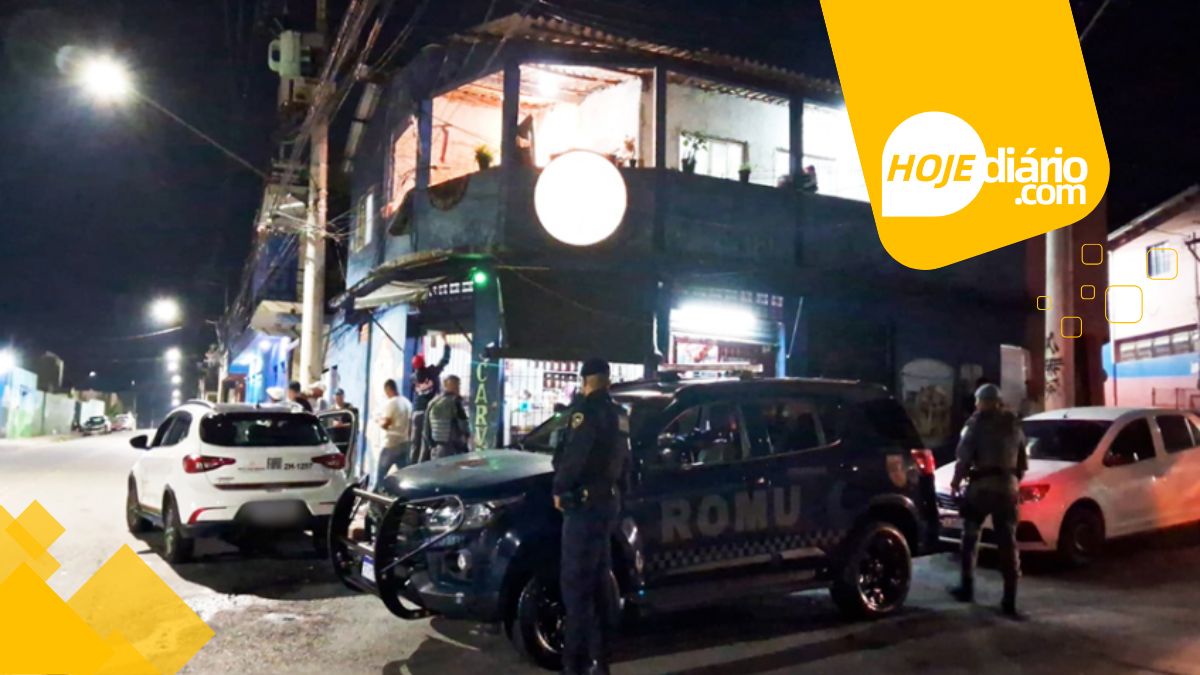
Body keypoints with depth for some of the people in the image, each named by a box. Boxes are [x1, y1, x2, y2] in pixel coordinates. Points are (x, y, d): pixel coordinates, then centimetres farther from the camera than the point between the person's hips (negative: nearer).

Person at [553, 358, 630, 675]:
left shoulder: (586, 410, -14)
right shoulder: (619, 414, 14)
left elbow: (574, 456, -21)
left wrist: (560, 489, -8)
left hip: (586, 502, -9)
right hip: (609, 500, 9)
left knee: (576, 582, -5)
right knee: (598, 581, 16)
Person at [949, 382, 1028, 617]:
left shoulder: (977, 422, -3)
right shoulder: (1014, 424, 13)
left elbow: (964, 456, -10)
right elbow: (1023, 461, 15)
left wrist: (956, 481, 2)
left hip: (981, 485, -4)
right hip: (1008, 486, 4)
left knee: (970, 536, 12)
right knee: (1008, 542, 2)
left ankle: (967, 588, 16)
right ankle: (1009, 600, -1)